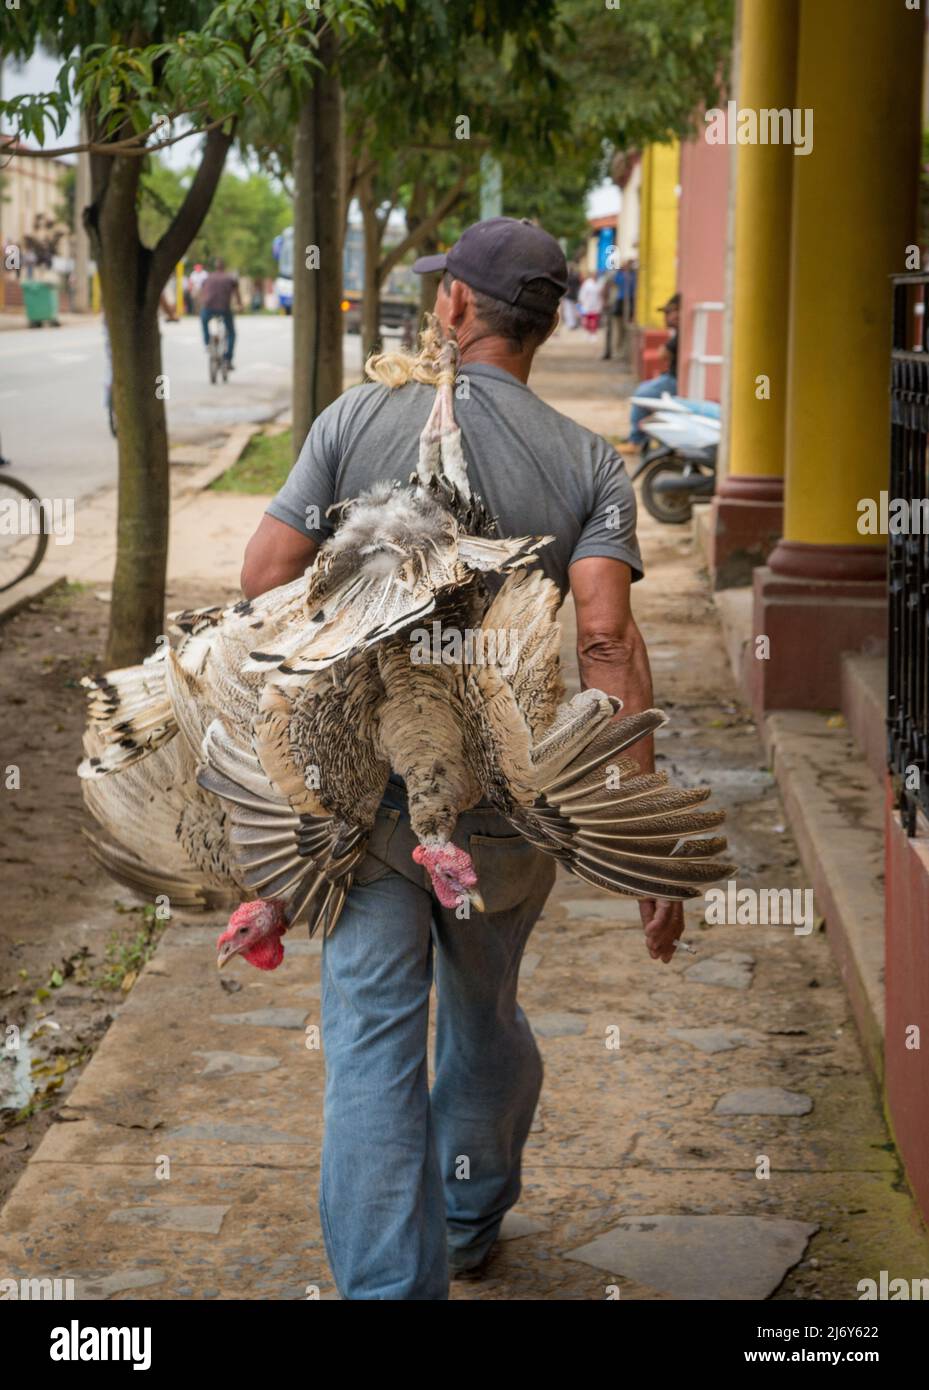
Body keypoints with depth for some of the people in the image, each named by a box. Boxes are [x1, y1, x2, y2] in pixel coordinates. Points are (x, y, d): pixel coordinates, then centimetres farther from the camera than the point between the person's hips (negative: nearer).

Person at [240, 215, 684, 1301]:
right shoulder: (589, 463, -4)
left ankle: (391, 1278, -6)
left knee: (372, 1041, 1)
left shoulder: (360, 418, -5)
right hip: (509, 801, 2)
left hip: (366, 781, -2)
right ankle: (471, 1220, 44)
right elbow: (605, 636, -16)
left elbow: (266, 576, -8)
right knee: (482, 1012, 23)